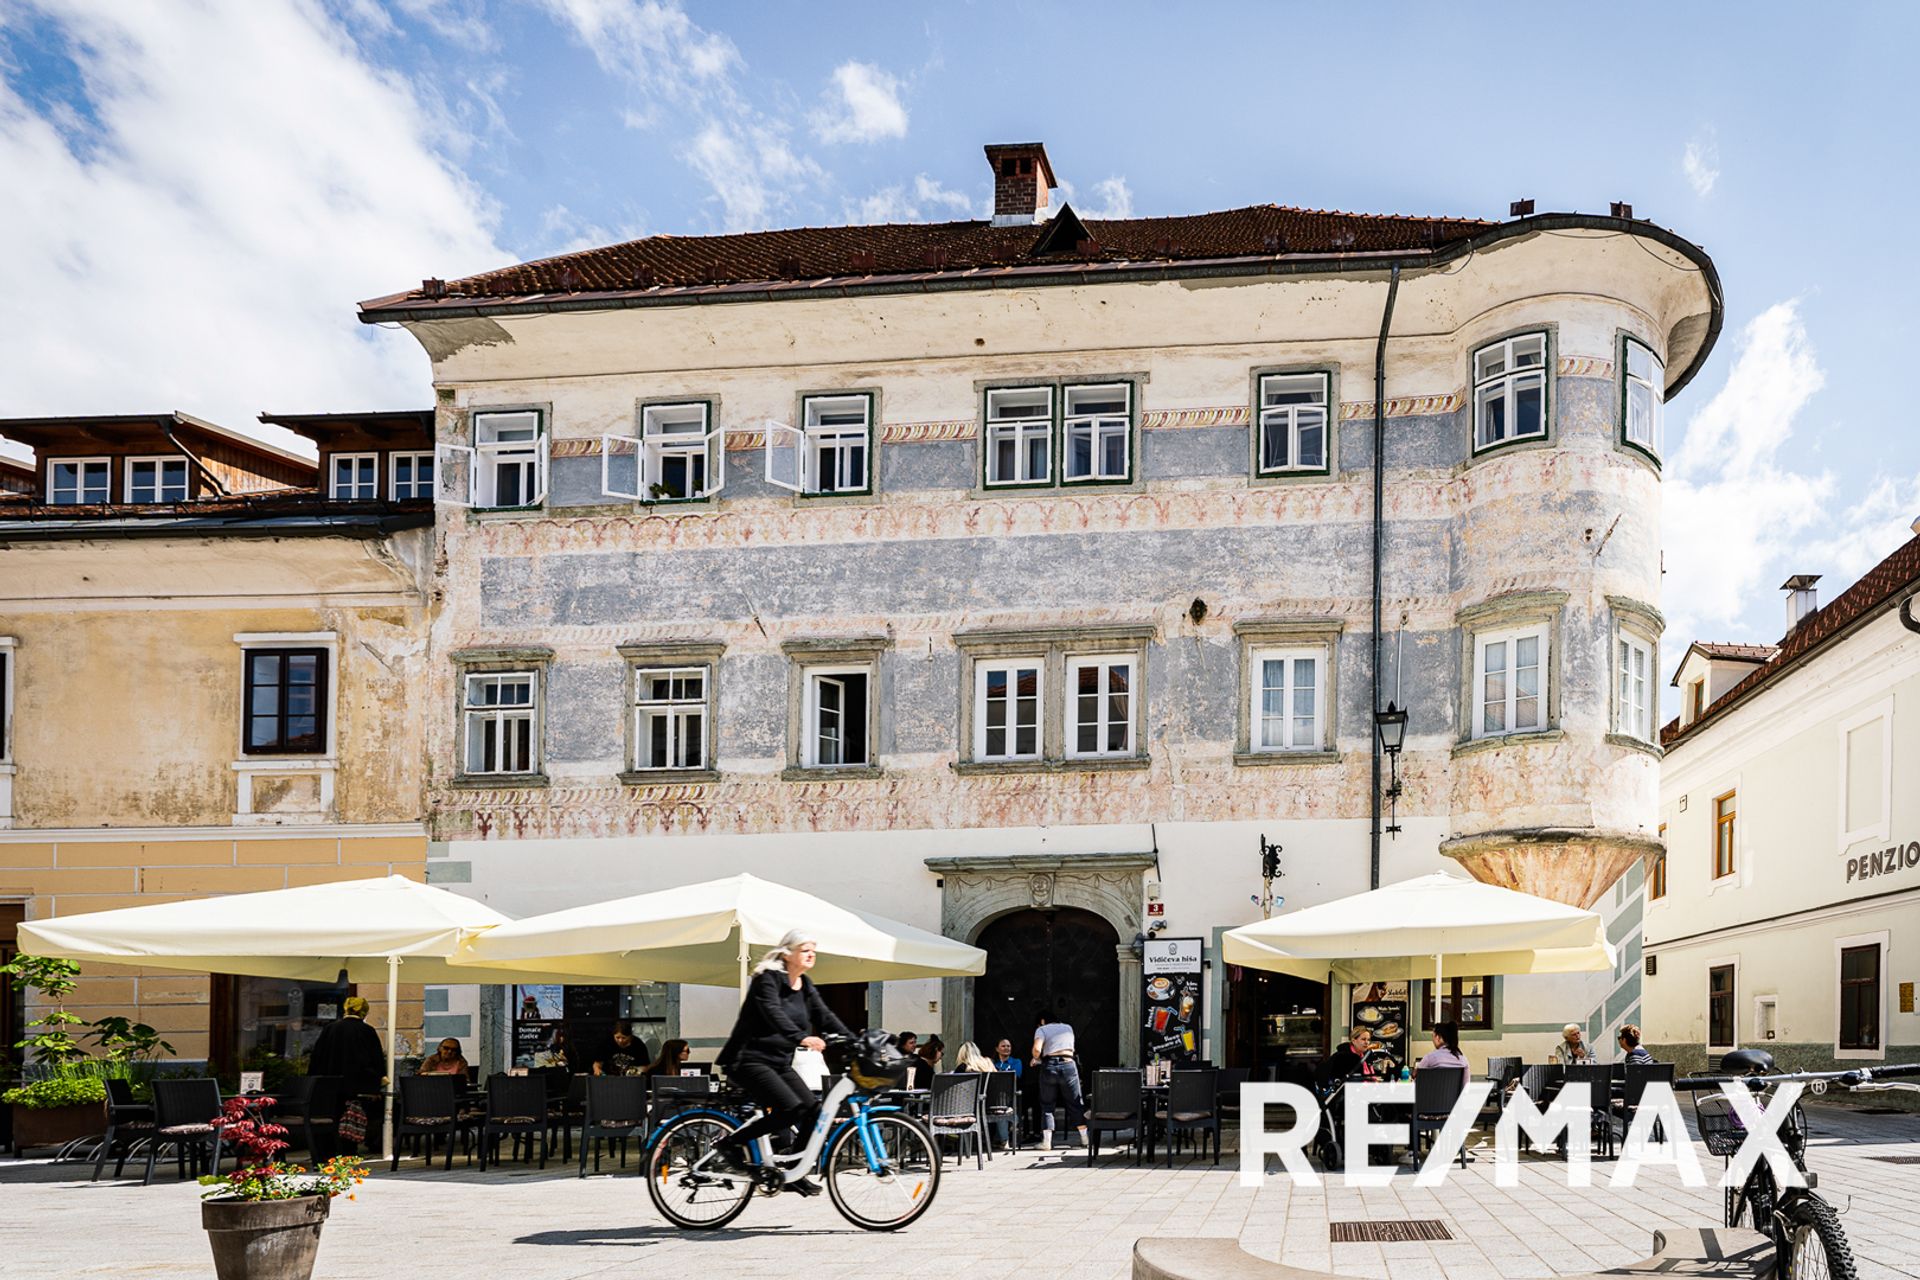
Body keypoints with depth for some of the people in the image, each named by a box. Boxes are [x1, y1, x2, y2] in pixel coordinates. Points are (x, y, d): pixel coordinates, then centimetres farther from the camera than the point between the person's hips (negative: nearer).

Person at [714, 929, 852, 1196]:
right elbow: (774, 1014, -30)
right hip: (750, 1060, -8)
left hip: (781, 1062, 8)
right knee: (792, 1108, -25)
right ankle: (732, 1142, -9)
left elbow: (825, 1016, 3)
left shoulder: (804, 985, 11)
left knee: (814, 1109, -8)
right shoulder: (767, 979, -13)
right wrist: (801, 1037, -47)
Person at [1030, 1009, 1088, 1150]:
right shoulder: (1068, 1028, 20)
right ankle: (1084, 1138, 11)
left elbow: (1037, 1049, -10)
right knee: (1075, 1104, 11)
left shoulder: (1041, 1030, 6)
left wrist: (1036, 1059, 9)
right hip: (1068, 1066, 2)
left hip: (1049, 1066, -2)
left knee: (1047, 1105, 7)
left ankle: (1047, 1141, 0)